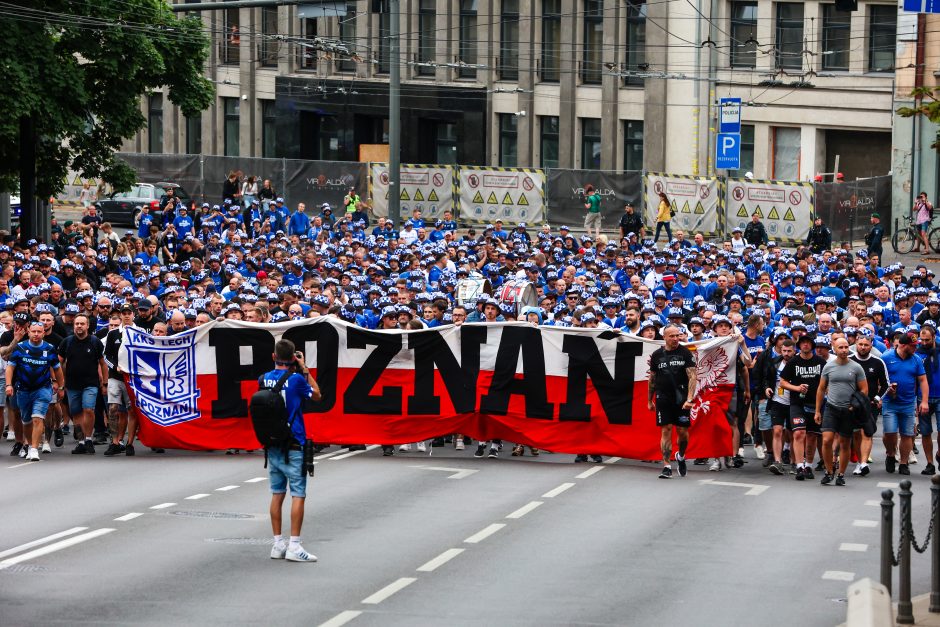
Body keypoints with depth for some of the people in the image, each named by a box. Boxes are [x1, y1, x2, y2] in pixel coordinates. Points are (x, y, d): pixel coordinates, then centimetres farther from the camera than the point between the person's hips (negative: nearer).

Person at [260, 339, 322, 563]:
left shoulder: (264, 379, 1)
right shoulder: (296, 380, -12)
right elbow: (316, 395, 4)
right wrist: (305, 369, 6)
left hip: (272, 444, 5)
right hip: (294, 445, -5)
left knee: (277, 494, 11)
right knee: (298, 494, -3)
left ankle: (278, 544, 12)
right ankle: (294, 546, -8)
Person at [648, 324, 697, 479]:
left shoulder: (685, 353, 0)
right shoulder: (657, 355, 6)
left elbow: (692, 377, -6)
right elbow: (652, 379, 15)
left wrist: (689, 399, -16)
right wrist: (649, 400, 16)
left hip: (681, 399, -1)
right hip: (663, 399, 1)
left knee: (683, 431, 2)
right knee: (666, 431, -4)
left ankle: (681, 456, 32)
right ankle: (667, 466, -2)